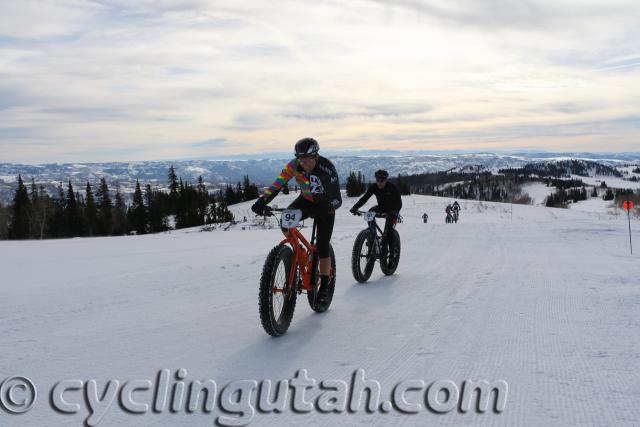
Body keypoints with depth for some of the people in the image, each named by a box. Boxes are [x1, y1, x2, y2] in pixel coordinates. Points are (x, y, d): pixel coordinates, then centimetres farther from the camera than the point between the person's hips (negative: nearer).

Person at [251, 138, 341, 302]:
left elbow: (337, 199, -35)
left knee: (322, 247, -8)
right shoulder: (294, 165, -23)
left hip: (325, 204, -3)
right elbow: (277, 184, -26)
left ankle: (324, 285, 10)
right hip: (306, 200, 4)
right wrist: (262, 200, -41)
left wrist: (325, 208, -55)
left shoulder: (327, 168, -33)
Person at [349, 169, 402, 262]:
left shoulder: (392, 188, -25)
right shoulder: (373, 187, -15)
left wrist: (395, 213, -48)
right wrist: (355, 207, -36)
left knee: (389, 229, -22)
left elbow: (399, 203, -29)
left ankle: (392, 252, -13)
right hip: (381, 207, 4)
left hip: (392, 210, -4)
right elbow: (364, 198, -20)